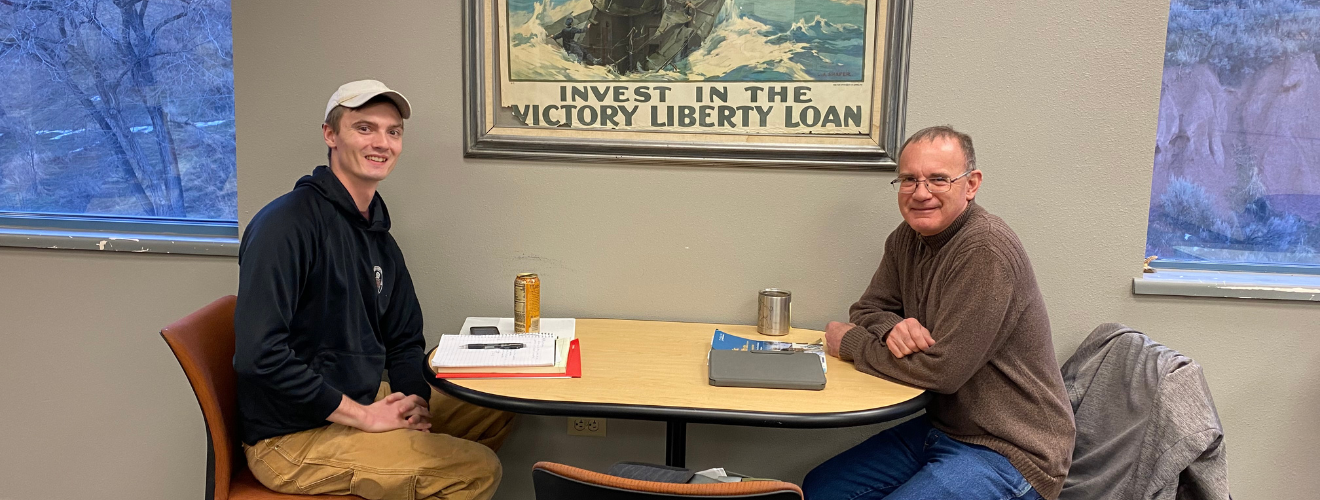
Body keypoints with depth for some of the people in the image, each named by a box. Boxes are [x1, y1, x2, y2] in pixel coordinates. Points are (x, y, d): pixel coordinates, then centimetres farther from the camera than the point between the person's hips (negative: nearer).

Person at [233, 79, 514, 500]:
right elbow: (259, 354, -28)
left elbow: (405, 340, 15)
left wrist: (413, 399, -6)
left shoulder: (379, 237, 9)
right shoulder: (287, 224, -20)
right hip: (293, 439, -9)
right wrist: (362, 415, -22)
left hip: (364, 401, 9)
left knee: (495, 414, 13)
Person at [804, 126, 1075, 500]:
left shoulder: (987, 251, -24)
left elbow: (942, 369, -26)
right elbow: (867, 310, 10)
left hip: (1008, 452, -8)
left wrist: (850, 343, -12)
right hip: (941, 425, 8)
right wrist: (894, 327, -15)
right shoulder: (907, 237, 3)